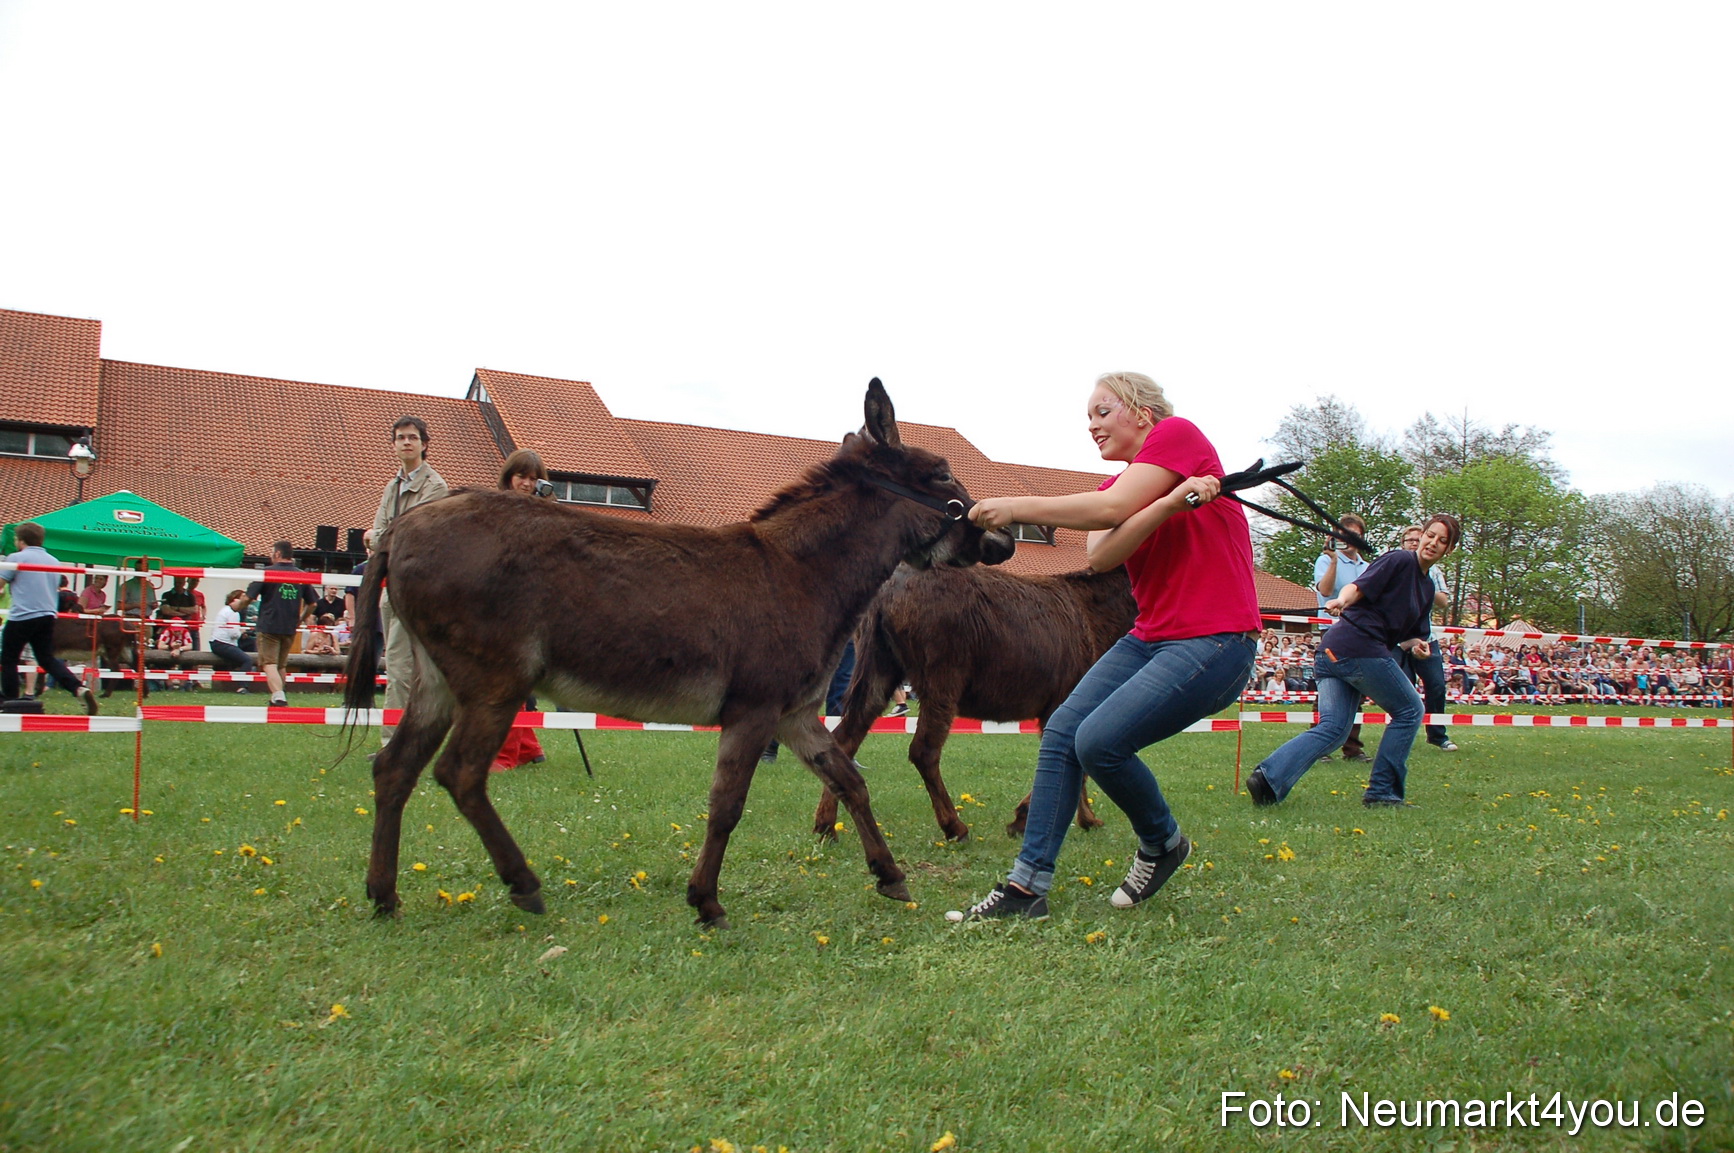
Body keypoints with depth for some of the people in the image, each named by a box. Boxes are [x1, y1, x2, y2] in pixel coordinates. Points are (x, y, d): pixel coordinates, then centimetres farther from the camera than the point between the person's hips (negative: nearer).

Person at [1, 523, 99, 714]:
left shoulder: (16, 558, -5)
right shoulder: (54, 561, 15)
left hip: (21, 617, -6)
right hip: (47, 616, 6)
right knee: (48, 659, 8)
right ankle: (80, 689, -11)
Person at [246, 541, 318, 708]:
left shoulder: (267, 572, -5)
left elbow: (249, 597, -7)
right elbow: (311, 603, 11)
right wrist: (300, 619, 24)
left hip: (269, 626, -5)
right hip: (290, 628, 5)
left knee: (269, 664, -7)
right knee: (281, 665, 18)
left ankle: (278, 696, -25)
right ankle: (278, 696, 25)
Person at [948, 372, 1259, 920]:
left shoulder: (1179, 433, -4)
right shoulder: (1114, 487, 16)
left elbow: (1111, 511, -18)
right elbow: (1101, 556, -7)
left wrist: (1015, 507, -15)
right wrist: (1172, 501, -21)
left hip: (1215, 641, -8)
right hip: (1149, 634, 8)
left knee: (1099, 741, -20)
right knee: (1061, 732, -7)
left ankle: (1163, 844, 8)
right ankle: (1027, 885, -4)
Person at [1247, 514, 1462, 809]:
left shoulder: (1427, 588, 24)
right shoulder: (1400, 559, -2)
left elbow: (1406, 634, 23)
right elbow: (1360, 586, -14)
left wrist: (1416, 644, 1)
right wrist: (1343, 601, -34)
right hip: (1361, 648, -8)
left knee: (1331, 727, -1)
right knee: (1409, 711, 6)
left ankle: (1268, 776, -16)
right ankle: (1382, 791, 8)